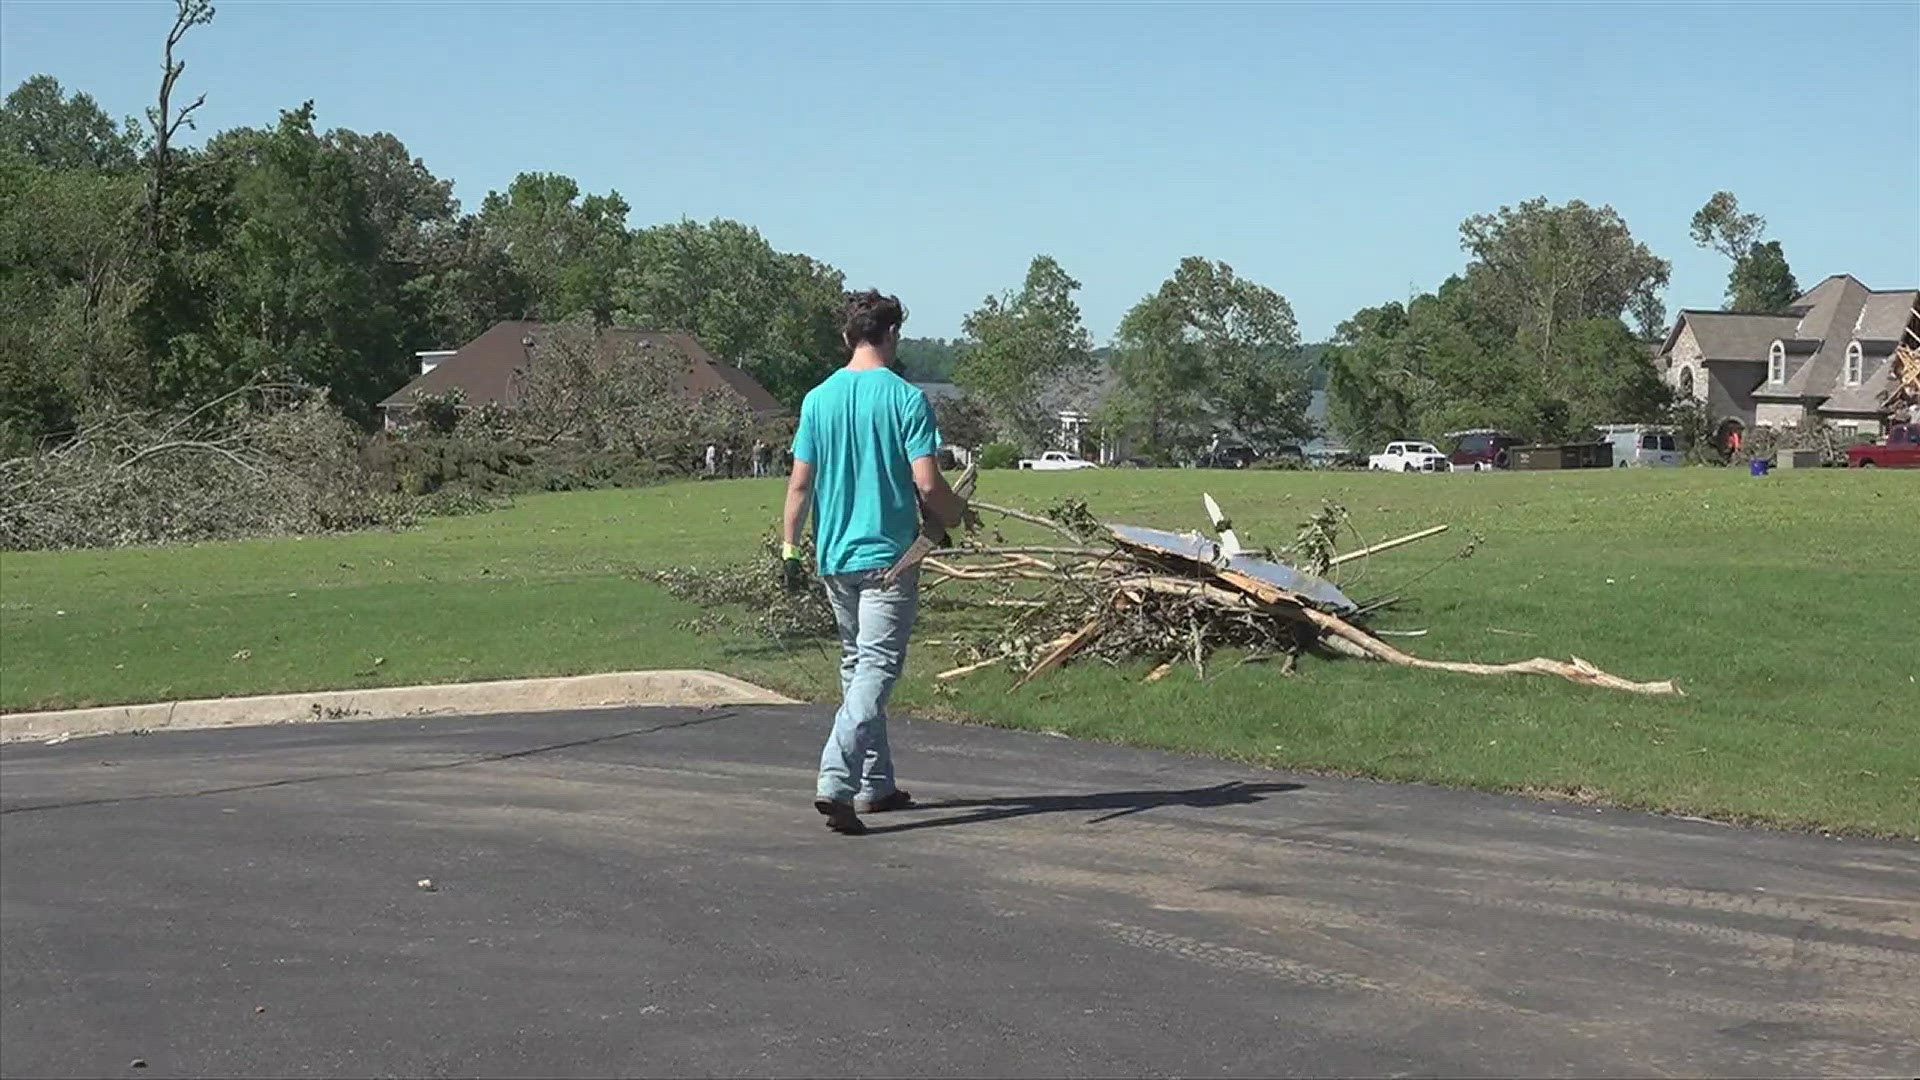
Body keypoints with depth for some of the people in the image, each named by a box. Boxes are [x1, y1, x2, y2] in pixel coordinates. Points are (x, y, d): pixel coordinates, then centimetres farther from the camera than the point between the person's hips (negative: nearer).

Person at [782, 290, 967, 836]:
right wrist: (957, 514, 6)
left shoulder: (818, 398, 4)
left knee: (856, 666, 17)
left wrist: (789, 548, 10)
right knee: (876, 669, -7)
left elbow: (800, 482, 3)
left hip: (834, 556, 5)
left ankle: (874, 784, 24)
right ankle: (836, 782, -22)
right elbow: (927, 484, -13)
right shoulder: (907, 398, -9)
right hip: (888, 555, -5)